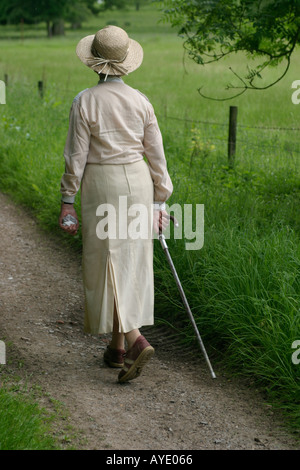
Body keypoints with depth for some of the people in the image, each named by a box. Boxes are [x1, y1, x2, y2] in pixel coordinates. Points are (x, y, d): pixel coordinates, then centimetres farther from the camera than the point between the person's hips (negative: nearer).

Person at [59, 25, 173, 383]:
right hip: (138, 181, 4)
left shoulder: (85, 102, -10)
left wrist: (67, 202, -2)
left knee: (107, 265, 0)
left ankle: (135, 341, -16)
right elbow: (155, 155, 3)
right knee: (131, 264, 11)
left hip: (101, 186, -4)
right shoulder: (141, 102, 1)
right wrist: (160, 201, 11)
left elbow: (76, 156, -9)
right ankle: (118, 347, 19)